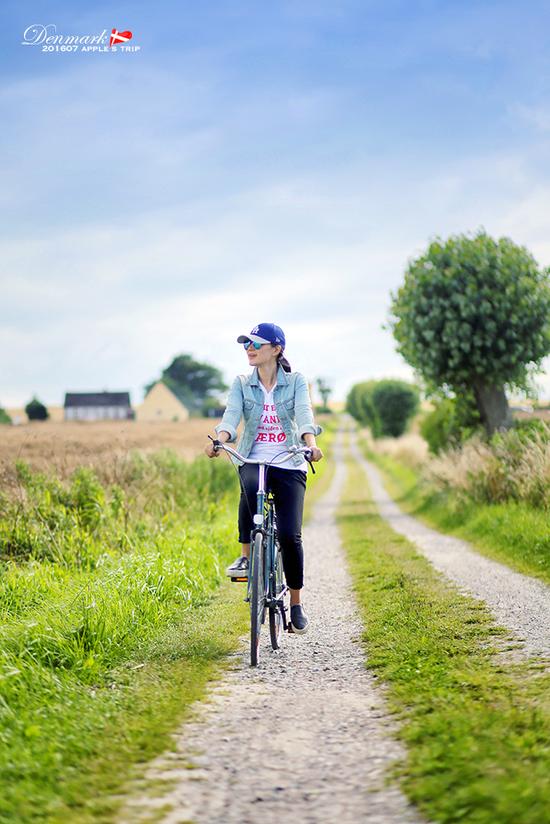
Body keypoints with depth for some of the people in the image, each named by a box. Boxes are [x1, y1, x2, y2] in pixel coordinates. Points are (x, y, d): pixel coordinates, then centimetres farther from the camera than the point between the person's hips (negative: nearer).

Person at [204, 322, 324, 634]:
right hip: (253, 460, 1)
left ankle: (297, 602, 8)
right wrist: (219, 440, -32)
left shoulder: (296, 381, 0)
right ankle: (247, 556, -19)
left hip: (289, 465, -1)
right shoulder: (242, 383, 5)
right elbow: (231, 415, -11)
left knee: (289, 535, -11)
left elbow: (304, 415, -16)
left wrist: (310, 443, -36)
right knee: (250, 486, -37)